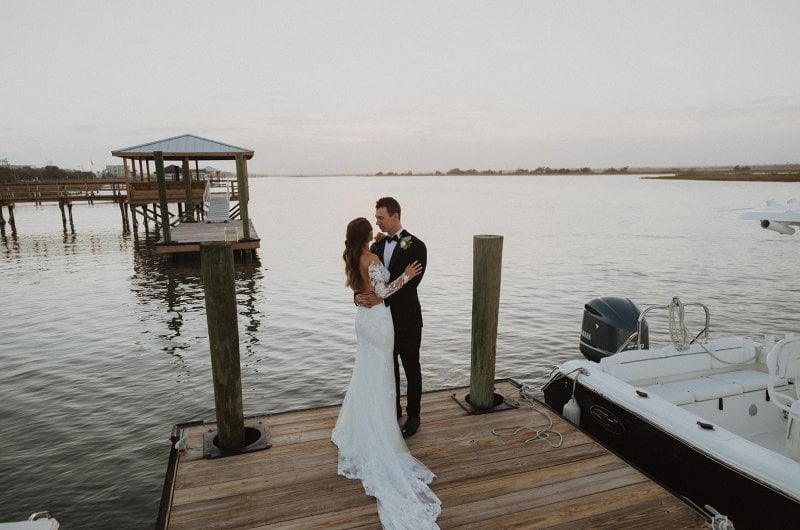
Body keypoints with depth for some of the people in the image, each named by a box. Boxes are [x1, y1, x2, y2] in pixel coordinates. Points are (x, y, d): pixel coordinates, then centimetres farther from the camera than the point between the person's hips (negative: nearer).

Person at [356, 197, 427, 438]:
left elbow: (410, 283, -23)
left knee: (411, 369, 11)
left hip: (406, 320, -5)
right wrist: (359, 295, -23)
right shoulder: (377, 246, 5)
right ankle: (393, 410, 38)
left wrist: (381, 298, -32)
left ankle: (413, 416, 29)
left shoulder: (416, 246, -14)